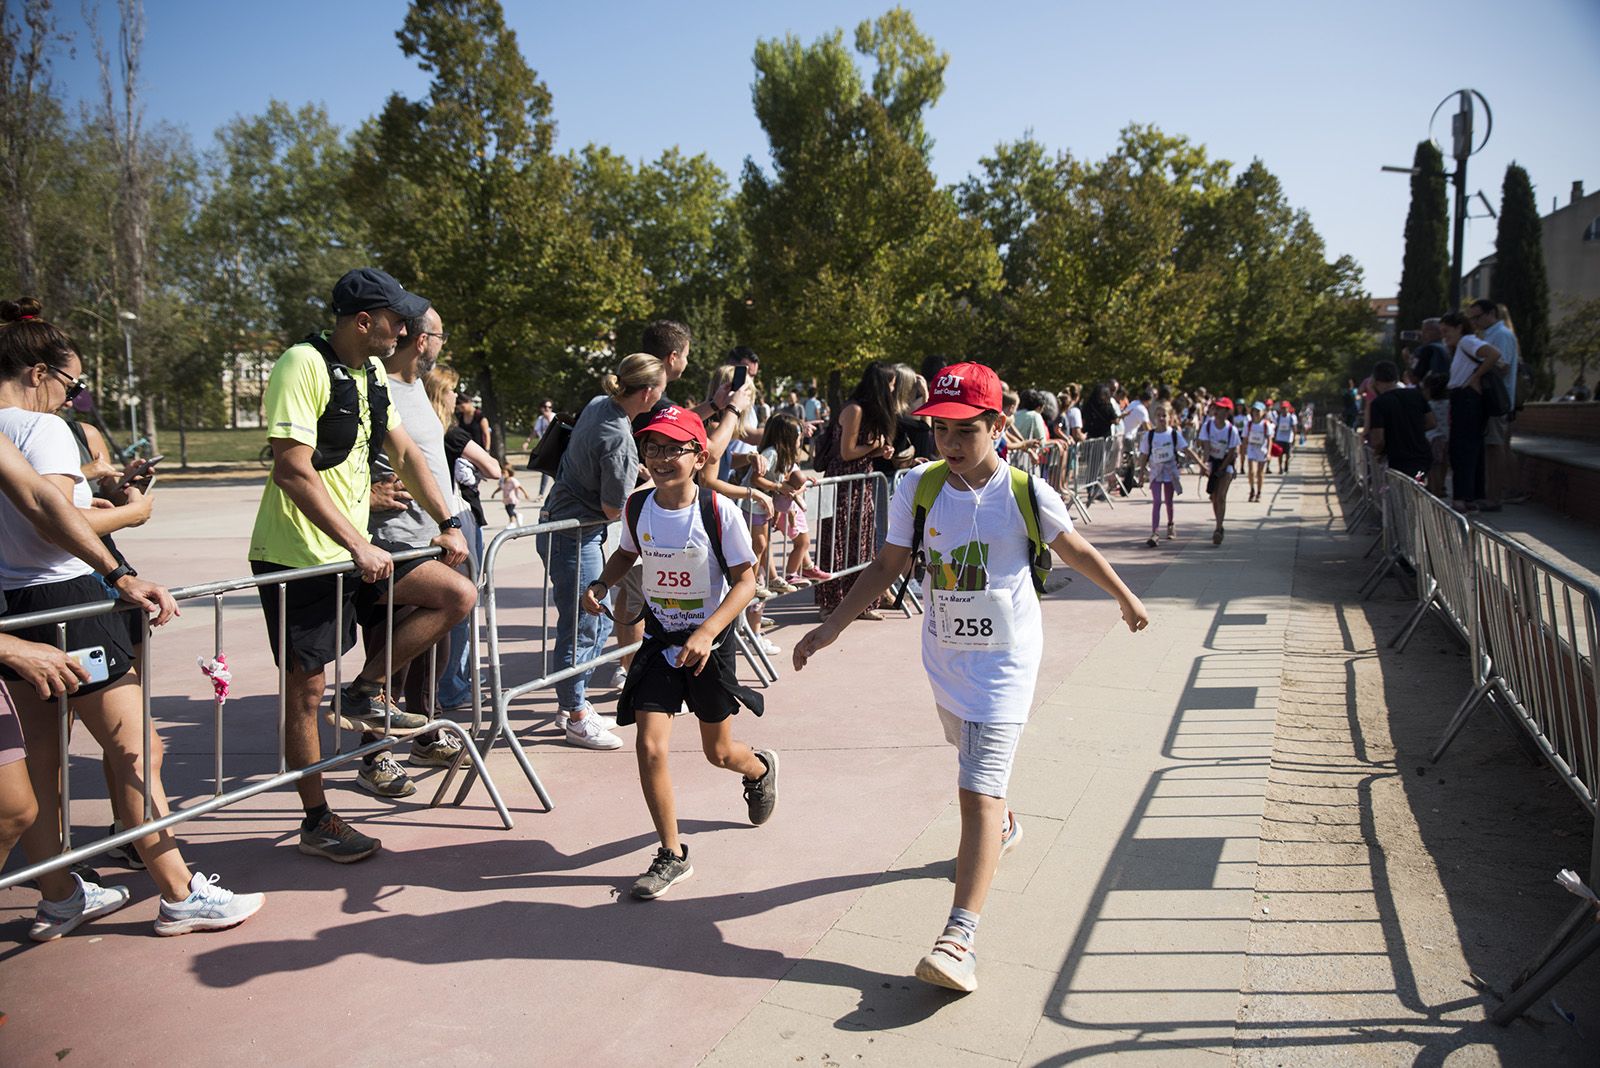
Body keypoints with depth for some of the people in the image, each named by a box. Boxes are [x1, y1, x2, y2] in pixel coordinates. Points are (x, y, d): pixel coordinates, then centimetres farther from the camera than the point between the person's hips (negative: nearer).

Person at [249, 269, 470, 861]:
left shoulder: (373, 371, 9)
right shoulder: (304, 365, -17)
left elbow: (404, 453, 14)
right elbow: (292, 470, -25)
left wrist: (448, 522, 5)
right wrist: (359, 546, -26)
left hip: (356, 549, 8)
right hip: (297, 557, -8)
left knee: (457, 594, -3)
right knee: (306, 689, 2)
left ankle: (365, 692, 8)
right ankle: (316, 822, 16)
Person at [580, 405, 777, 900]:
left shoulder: (719, 510, -18)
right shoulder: (637, 507, -5)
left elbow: (745, 581, -15)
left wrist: (707, 632, -27)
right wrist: (600, 583, -4)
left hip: (710, 642, -3)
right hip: (659, 640, 3)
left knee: (719, 752, 13)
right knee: (650, 748, -10)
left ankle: (760, 768, 53)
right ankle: (672, 855, 11)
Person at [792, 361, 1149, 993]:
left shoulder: (1025, 492, -12)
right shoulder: (919, 488, -6)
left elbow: (1076, 550, 3)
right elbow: (888, 566, 2)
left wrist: (1126, 599, 16)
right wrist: (831, 628, -2)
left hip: (1005, 659, -4)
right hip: (943, 654, 5)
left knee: (978, 792, -13)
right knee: (973, 757, 26)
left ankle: (959, 938, -14)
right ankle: (1003, 828, 58)